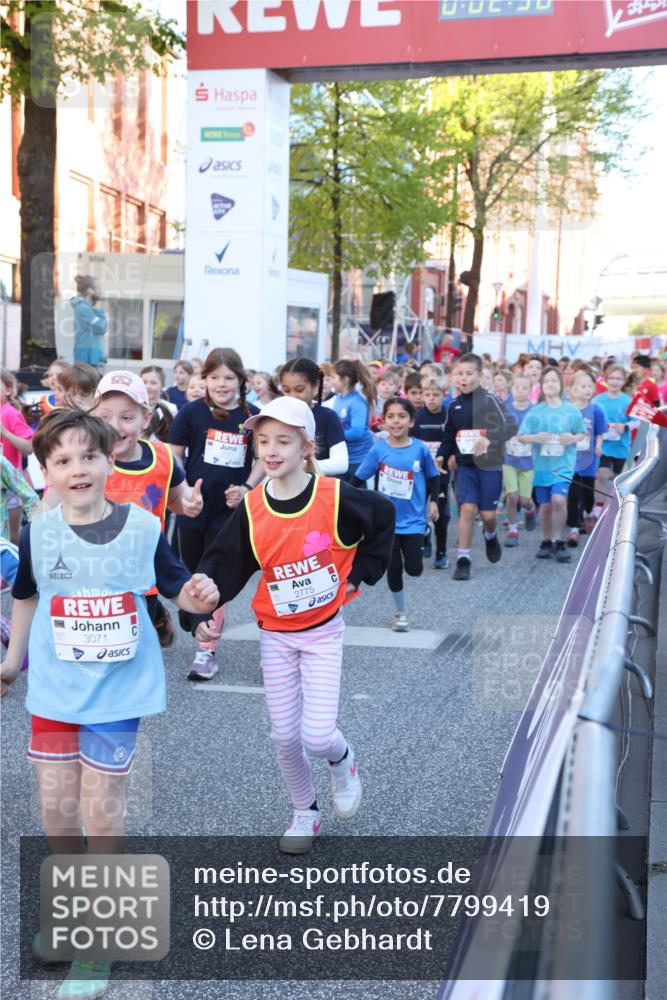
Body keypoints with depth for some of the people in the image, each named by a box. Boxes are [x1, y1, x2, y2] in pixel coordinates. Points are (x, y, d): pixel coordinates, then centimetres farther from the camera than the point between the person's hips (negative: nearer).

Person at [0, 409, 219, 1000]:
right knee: (56, 808, 10)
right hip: (54, 686, 3)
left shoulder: (142, 527, -10)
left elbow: (176, 586, 1)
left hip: (118, 690, -2)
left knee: (101, 812, 2)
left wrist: (199, 595, -21)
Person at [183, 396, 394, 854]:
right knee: (285, 735, 7)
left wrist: (360, 572, -1)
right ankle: (305, 812, 32)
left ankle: (342, 759, 26)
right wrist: (200, 615, -18)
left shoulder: (335, 498, -16)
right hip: (276, 635, 3)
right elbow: (222, 566, -6)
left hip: (324, 631, -2)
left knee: (316, 735, -11)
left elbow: (383, 516, 1)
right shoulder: (252, 509, -9)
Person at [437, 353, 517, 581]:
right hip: (464, 466, 3)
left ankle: (491, 537, 36)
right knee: (467, 509, -9)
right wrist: (443, 456, 6)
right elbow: (449, 435, 19)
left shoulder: (489, 400, -8)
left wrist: (489, 438, -29)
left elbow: (511, 426, -15)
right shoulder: (454, 405, 8)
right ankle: (463, 560, -1)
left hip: (489, 464, -3)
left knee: (487, 514, 1)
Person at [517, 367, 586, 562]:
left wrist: (573, 438, -11)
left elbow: (582, 434, 10)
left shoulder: (572, 411, 1)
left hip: (564, 463, -1)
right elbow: (521, 436, 1)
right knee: (545, 505, 8)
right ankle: (546, 542, 25)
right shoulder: (535, 412, 1)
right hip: (542, 464, 2)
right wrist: (536, 437, -18)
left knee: (558, 499, -18)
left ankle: (559, 542, -6)